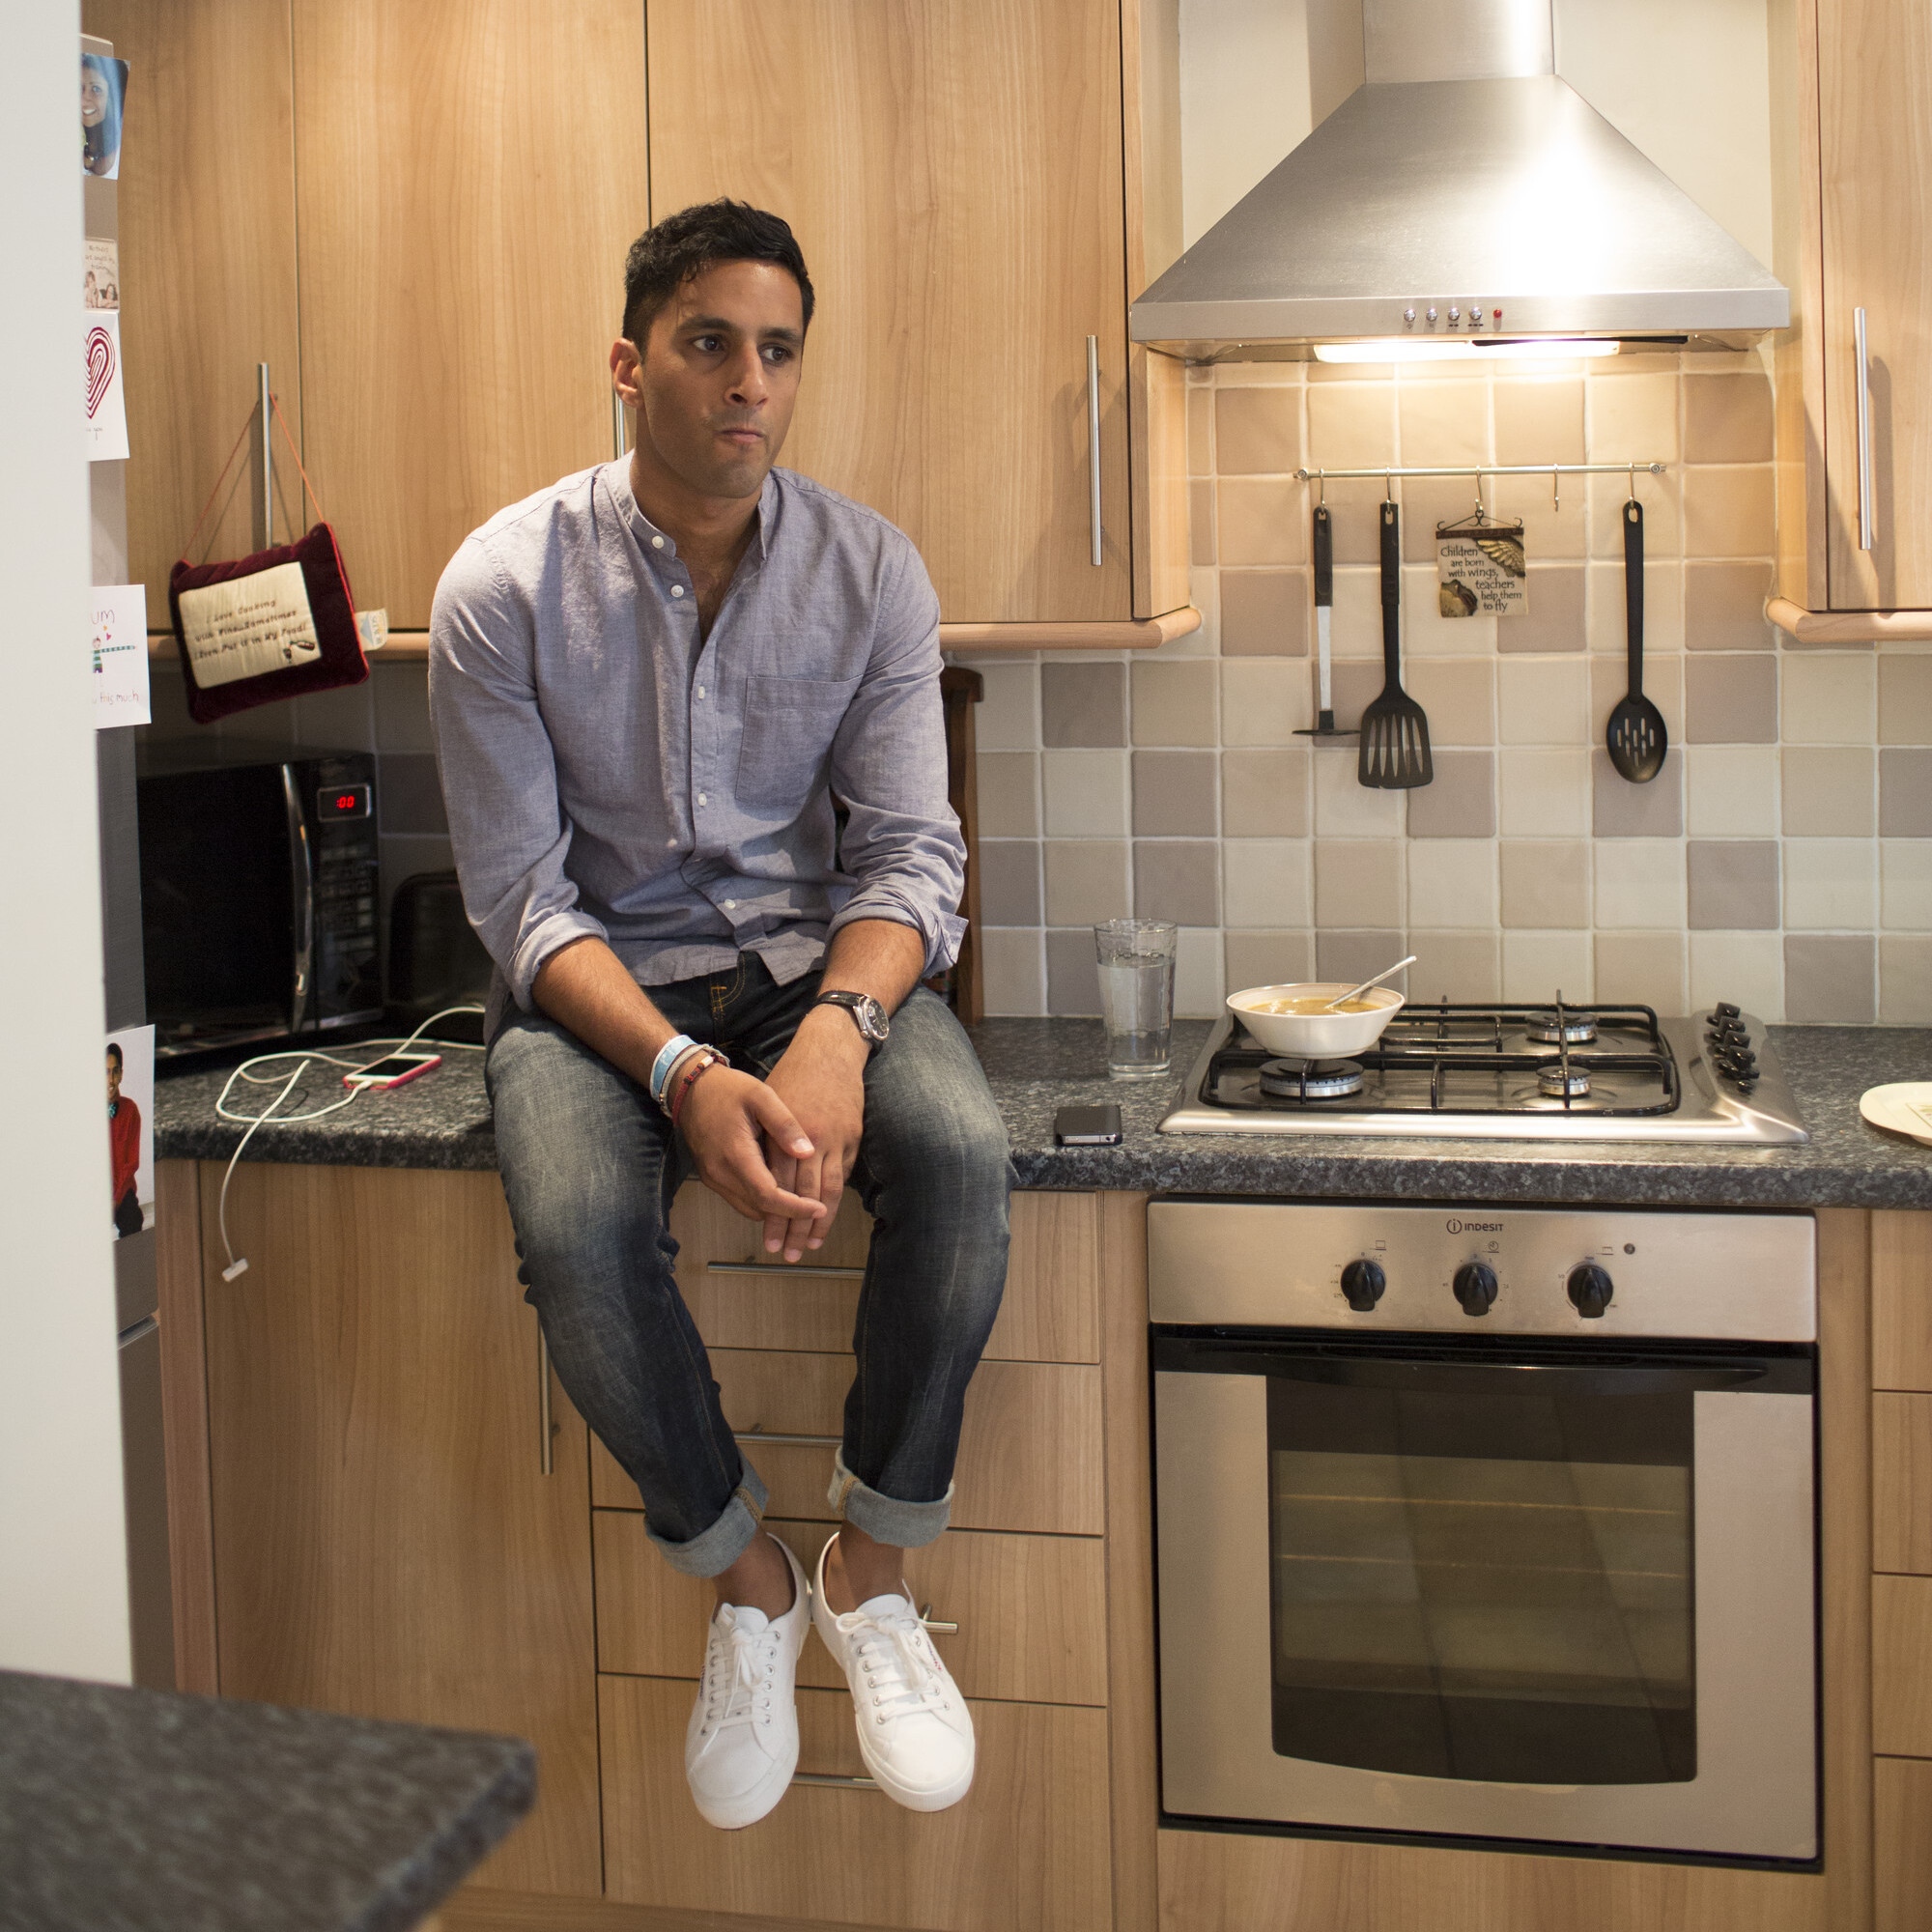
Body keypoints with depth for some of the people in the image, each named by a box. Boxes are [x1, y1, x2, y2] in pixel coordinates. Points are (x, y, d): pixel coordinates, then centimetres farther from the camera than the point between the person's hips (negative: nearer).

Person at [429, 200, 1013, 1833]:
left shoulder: (871, 570, -3)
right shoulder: (506, 586, -8)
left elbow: (910, 854, -6)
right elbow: (524, 898, -10)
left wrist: (840, 1030, -29)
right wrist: (683, 1074, -28)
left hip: (823, 958, 2)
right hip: (601, 975, -1)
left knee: (963, 1152, -31)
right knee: (577, 1225, -33)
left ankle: (871, 1576, -8)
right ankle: (748, 1584, -5)